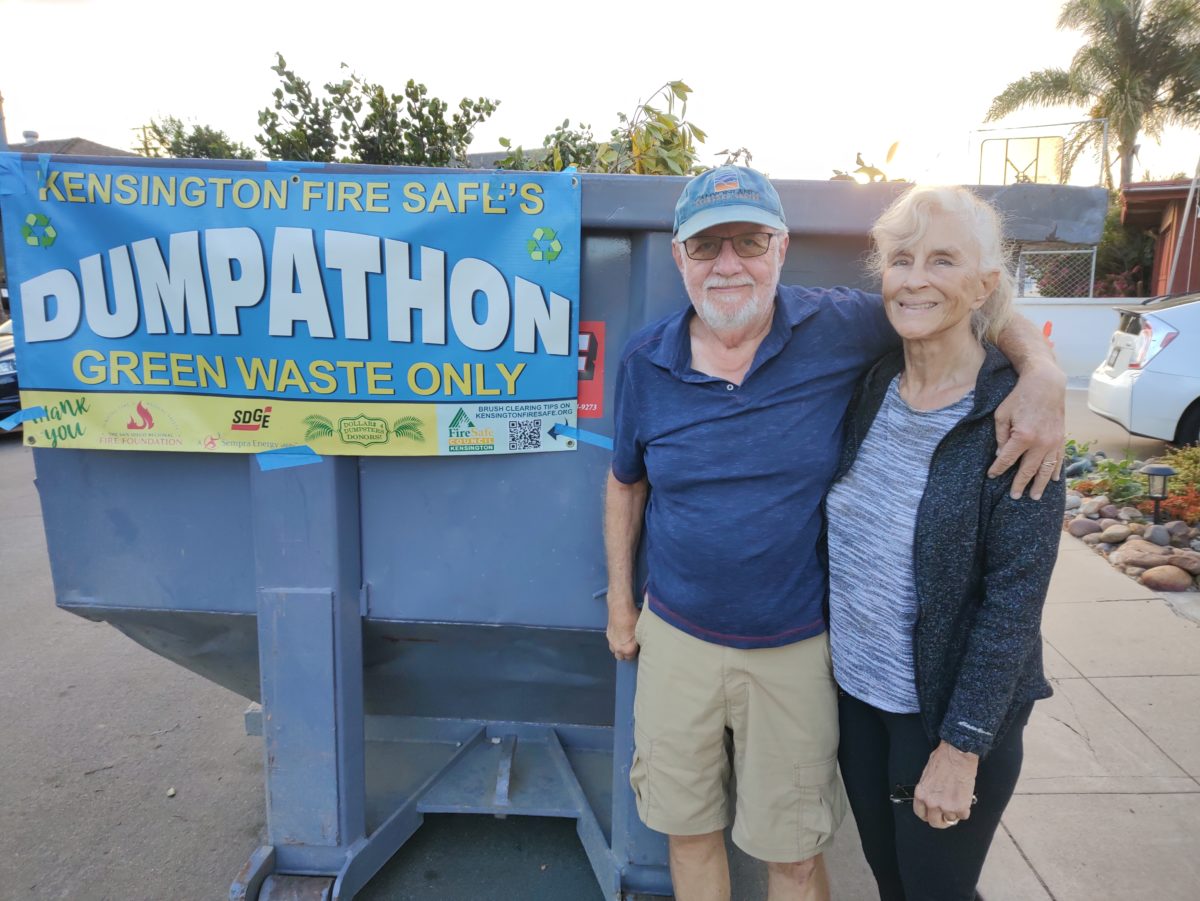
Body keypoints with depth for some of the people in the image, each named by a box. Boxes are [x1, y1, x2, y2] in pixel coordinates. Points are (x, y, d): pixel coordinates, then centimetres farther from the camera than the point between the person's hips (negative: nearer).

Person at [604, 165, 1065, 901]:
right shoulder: (647, 361, -5)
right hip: (677, 639, 2)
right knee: (689, 831, 20)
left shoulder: (839, 329, -11)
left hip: (797, 648, -1)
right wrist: (620, 605, 10)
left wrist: (1044, 374, -18)